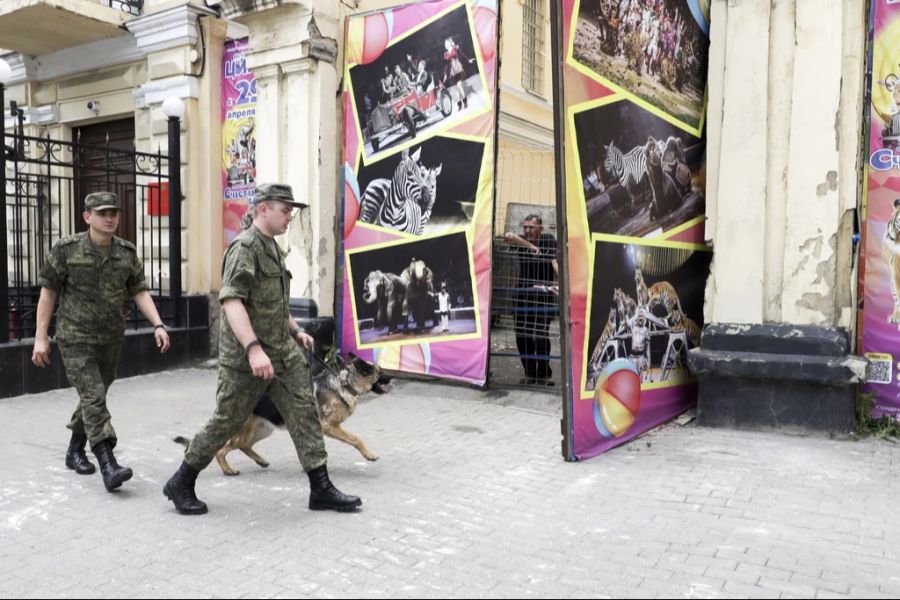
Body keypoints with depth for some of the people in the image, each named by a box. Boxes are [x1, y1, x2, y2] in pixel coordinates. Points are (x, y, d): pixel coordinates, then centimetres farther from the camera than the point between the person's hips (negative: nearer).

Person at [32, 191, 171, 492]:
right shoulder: (66, 249, -8)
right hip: (75, 338, -4)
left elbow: (140, 292, 1)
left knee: (94, 397, 16)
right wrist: (40, 337, -6)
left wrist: (158, 325, -13)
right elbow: (48, 292, -3)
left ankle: (75, 451, 36)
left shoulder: (127, 253, 1)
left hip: (111, 338, 4)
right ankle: (108, 465, -18)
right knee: (93, 399, -14)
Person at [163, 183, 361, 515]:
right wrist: (253, 348, -35)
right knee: (227, 421, 4)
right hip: (246, 356, -8)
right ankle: (181, 483, 23)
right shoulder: (244, 246, -15)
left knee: (304, 411, 2)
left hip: (282, 350, 9)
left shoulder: (272, 247, 15)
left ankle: (321, 488, 7)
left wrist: (295, 330, 27)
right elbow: (231, 300, -27)